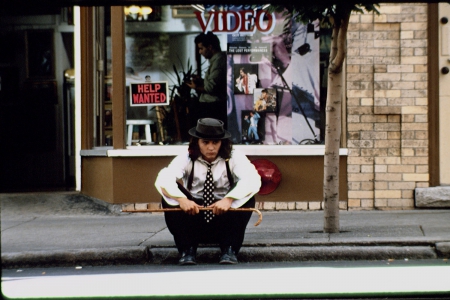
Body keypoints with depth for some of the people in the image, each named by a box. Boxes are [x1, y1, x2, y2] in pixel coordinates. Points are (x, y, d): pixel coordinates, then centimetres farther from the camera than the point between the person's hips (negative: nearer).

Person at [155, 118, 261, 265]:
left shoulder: (234, 158, -7)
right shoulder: (186, 159, -5)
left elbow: (253, 180, -26)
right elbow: (163, 180, -22)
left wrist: (229, 199, -42)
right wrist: (181, 199, -42)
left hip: (224, 223, -1)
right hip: (193, 218, 1)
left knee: (246, 196, -26)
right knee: (170, 195, -23)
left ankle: (229, 250, -20)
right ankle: (187, 250, -20)